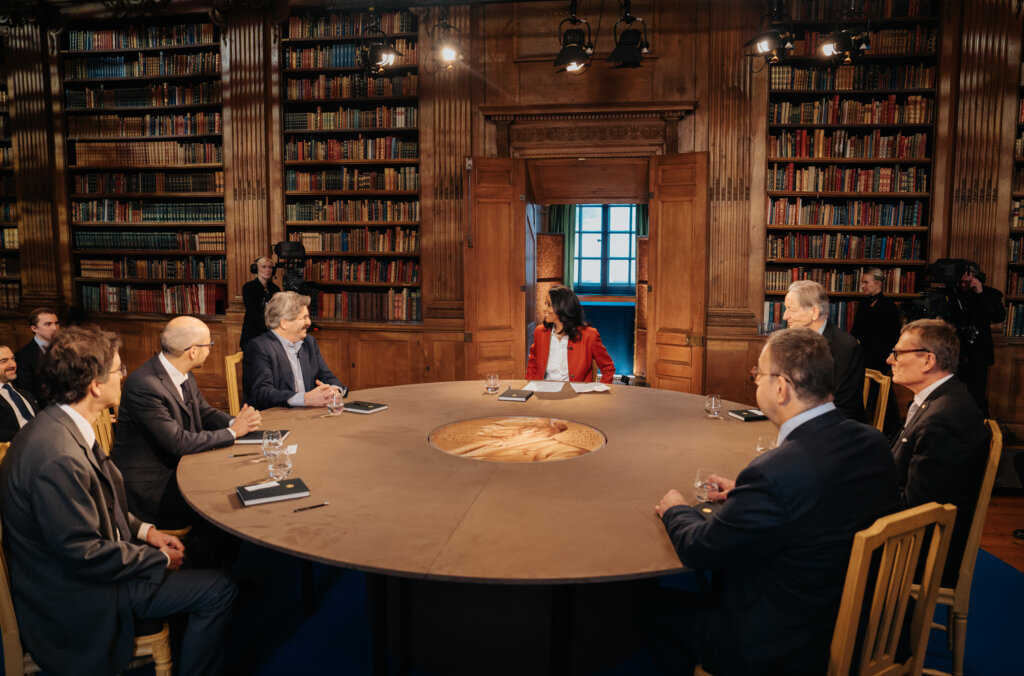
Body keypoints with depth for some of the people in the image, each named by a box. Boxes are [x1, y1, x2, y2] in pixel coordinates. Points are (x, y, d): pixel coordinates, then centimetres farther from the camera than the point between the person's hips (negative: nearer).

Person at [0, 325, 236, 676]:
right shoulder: (58, 457, -33)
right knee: (220, 589, -9)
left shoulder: (58, 425, 0)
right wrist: (160, 558, -13)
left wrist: (144, 530, 2)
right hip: (76, 598, -10)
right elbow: (85, 555, -26)